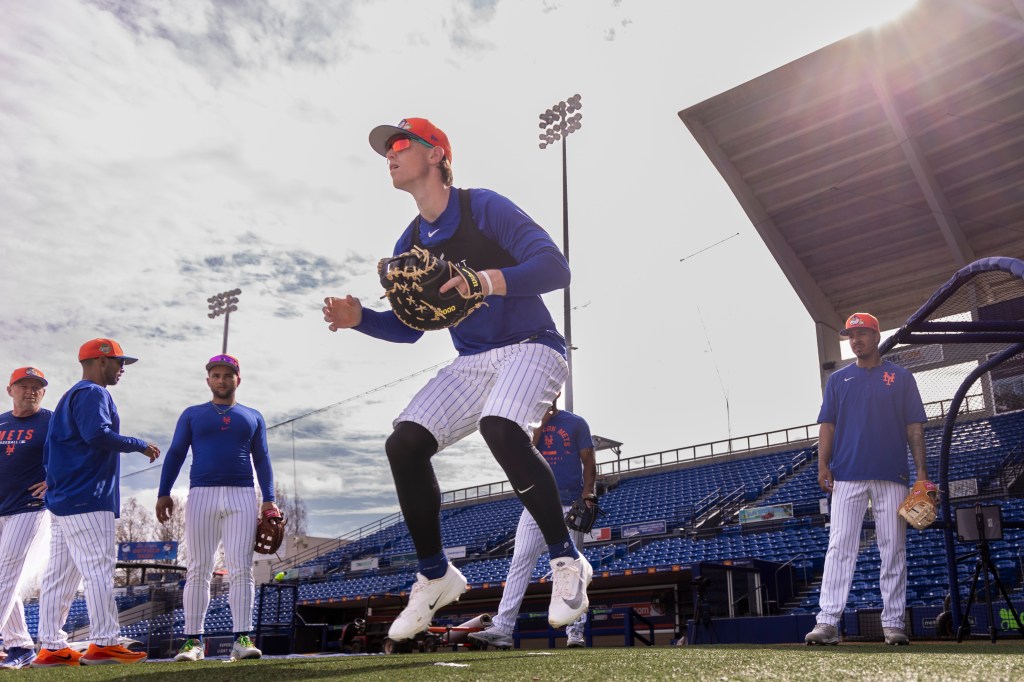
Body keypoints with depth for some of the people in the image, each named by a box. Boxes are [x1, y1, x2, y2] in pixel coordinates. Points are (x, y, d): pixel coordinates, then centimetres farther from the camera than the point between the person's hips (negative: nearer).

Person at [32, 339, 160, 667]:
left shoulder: (70, 396, 25)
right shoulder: (92, 393, -7)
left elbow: (51, 452, 25)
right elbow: (98, 435, -22)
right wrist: (140, 445, -12)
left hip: (63, 500, 10)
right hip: (87, 500, -10)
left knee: (60, 574, 9)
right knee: (99, 568, -10)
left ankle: (51, 647, 11)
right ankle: (103, 643, -11)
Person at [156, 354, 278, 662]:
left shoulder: (253, 417, 16)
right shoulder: (192, 414, 14)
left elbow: (262, 460, 12)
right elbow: (175, 454, 9)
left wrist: (269, 499, 1)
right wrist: (163, 493, -4)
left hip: (242, 497, 0)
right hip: (201, 495, 0)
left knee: (241, 569, -6)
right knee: (198, 569, -1)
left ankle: (242, 638, -8)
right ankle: (193, 640, 1)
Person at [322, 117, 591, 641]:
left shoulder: (483, 207, -10)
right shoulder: (408, 246, 11)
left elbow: (555, 267, -19)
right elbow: (409, 326, 15)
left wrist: (489, 280, -36)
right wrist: (360, 318, -3)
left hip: (530, 347, -6)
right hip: (471, 363, 6)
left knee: (500, 428, -35)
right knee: (403, 443, -11)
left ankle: (566, 562, -15)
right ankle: (435, 576, 7)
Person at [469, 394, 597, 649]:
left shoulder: (576, 423, 6)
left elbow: (589, 462, 2)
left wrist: (587, 492, -12)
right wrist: (540, 424, -5)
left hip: (569, 506, -2)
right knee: (520, 562, -6)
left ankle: (575, 630, 3)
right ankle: (502, 628, -10)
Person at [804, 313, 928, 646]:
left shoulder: (901, 377, 11)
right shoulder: (838, 380, 14)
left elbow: (914, 427, 7)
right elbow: (827, 424, 9)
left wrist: (921, 468, -2)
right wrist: (823, 465, -3)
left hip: (892, 476, 0)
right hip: (847, 476, 0)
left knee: (893, 551, 2)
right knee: (839, 548, -6)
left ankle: (893, 623, 9)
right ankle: (827, 622, -10)